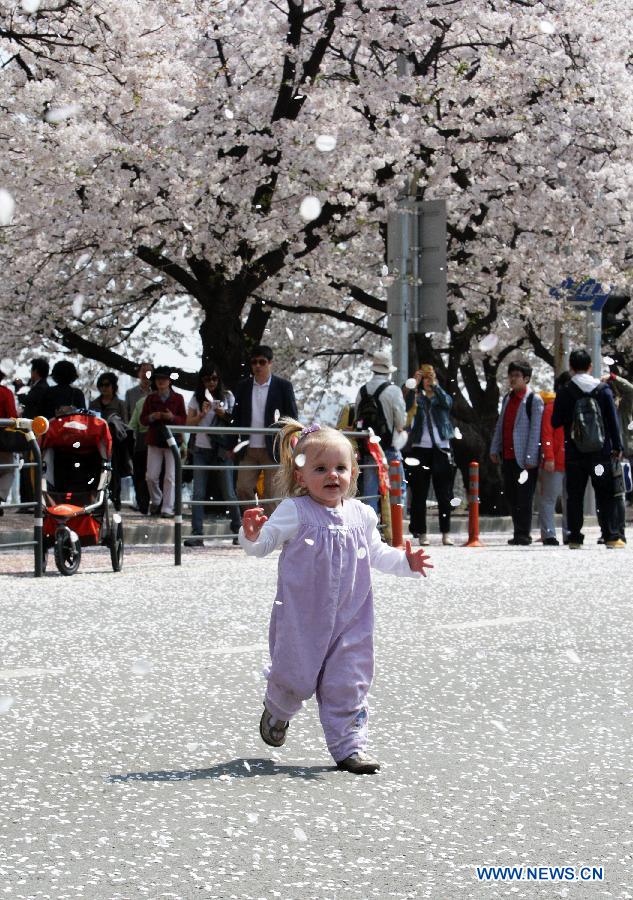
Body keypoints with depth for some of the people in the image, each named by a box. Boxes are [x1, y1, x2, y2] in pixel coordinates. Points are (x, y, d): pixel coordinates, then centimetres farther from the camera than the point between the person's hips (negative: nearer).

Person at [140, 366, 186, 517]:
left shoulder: (177, 398, 2)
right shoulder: (150, 398, 7)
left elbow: (183, 420, 2)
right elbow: (142, 419, 8)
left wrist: (172, 417, -18)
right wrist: (152, 417, -14)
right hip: (154, 442, 2)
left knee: (170, 477, -7)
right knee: (151, 476, 0)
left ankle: (167, 509, -4)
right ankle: (156, 501, 24)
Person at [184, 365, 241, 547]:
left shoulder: (227, 396, 4)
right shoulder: (197, 399, 7)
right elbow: (189, 423, 3)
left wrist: (223, 415, -12)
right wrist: (203, 414, -13)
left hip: (221, 450, -1)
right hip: (201, 450, 1)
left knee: (228, 493, -1)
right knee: (198, 493, -4)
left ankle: (238, 530, 12)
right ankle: (196, 534, -6)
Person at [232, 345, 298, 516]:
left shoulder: (283, 386, 0)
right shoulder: (243, 386, 10)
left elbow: (293, 417, 2)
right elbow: (237, 417, 13)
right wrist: (233, 445, 9)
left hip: (272, 450, -4)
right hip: (248, 450, 4)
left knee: (271, 493, -1)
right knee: (243, 489, -2)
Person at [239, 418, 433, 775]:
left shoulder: (361, 515, 5)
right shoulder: (294, 512, -10)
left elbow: (376, 554, 19)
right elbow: (263, 545, -13)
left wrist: (406, 562, 5)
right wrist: (252, 534, -34)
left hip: (349, 619, 4)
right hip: (301, 620, -3)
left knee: (348, 684, 2)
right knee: (294, 678, 4)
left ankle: (350, 745, 10)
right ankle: (277, 713, 36)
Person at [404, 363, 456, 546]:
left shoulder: (441, 398, 11)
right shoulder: (417, 398, 9)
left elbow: (447, 402, -12)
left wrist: (435, 385, -24)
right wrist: (414, 384, -24)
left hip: (441, 449, 1)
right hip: (420, 448, 0)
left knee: (444, 494, -1)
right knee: (419, 494, -1)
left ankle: (446, 533, 3)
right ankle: (421, 533, 2)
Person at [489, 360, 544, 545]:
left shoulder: (534, 400, -7)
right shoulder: (507, 399, 16)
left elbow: (535, 430, -10)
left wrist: (530, 458, -15)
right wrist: (495, 449, 14)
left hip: (524, 458, -7)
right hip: (507, 457, 7)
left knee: (524, 497, -5)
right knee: (511, 496, 9)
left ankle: (523, 535, -1)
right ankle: (519, 533, 16)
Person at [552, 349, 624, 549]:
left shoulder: (564, 393, -3)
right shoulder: (603, 389, 0)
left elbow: (556, 422, 2)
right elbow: (613, 420, 0)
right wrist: (617, 447, 5)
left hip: (574, 452, 0)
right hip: (600, 450, 0)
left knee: (574, 496, 5)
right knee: (605, 495, 3)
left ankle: (575, 538, 3)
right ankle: (611, 537, -2)